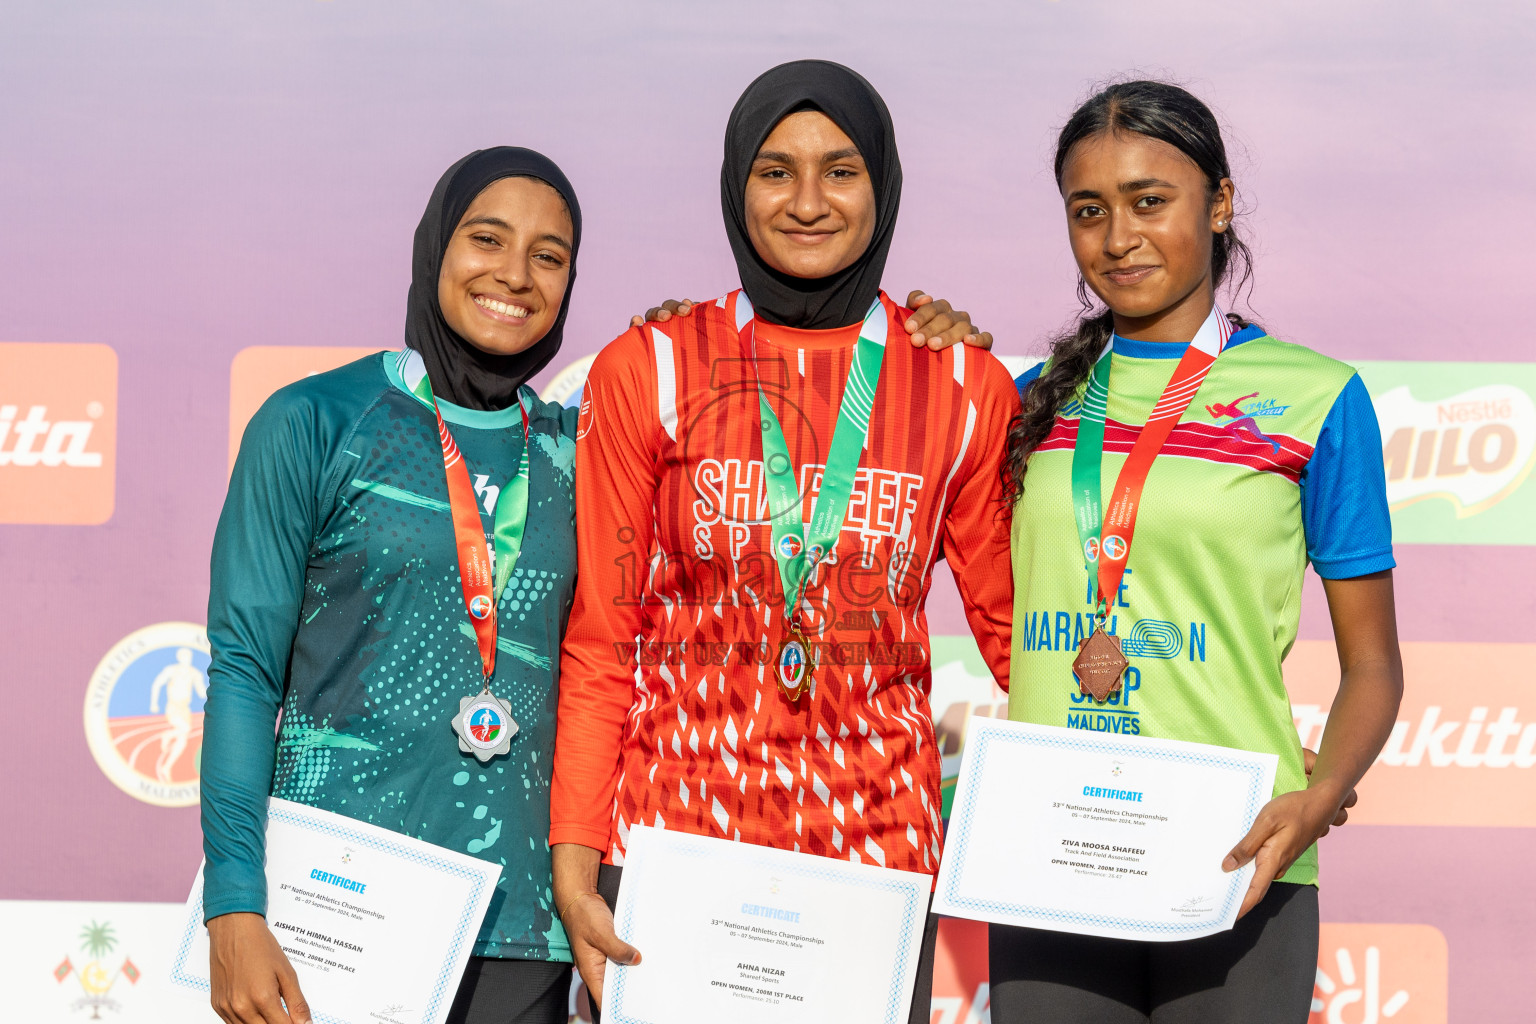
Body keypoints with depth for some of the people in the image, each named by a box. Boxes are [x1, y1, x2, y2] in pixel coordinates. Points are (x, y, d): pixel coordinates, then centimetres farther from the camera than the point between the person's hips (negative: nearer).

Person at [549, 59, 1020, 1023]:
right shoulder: (647, 371, 2)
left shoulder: (962, 387, 4)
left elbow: (1011, 624, 11)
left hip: (878, 839, 1)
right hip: (672, 827, -1)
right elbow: (599, 641, 3)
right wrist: (573, 863, -4)